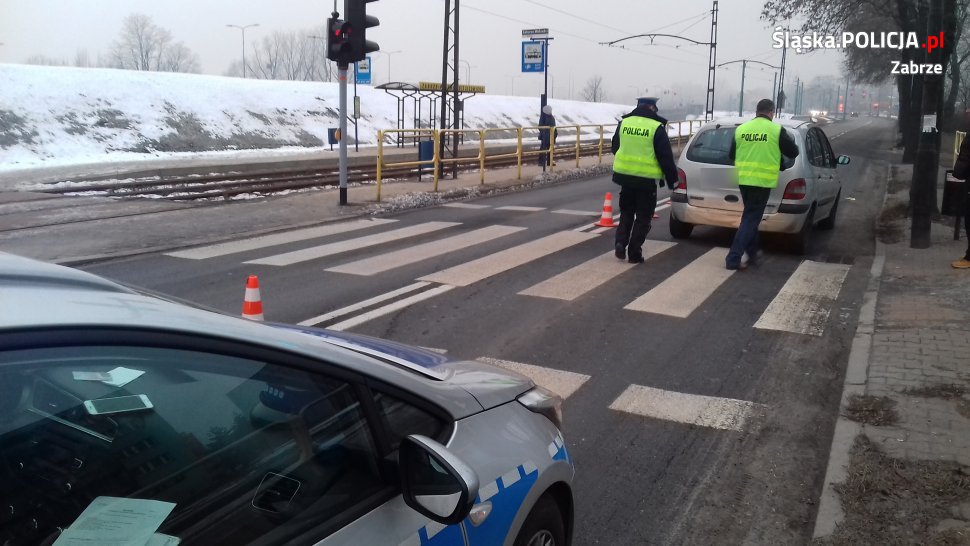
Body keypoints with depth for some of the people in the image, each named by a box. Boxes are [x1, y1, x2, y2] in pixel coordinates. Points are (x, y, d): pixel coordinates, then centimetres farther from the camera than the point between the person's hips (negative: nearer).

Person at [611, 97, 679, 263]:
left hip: (624, 175, 4)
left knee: (626, 212, 22)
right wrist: (672, 178, 1)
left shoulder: (624, 123, 4)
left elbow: (615, 148, 17)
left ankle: (620, 242, 7)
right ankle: (634, 253, 6)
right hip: (647, 179, -4)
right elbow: (665, 157, -9)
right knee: (643, 217, 6)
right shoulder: (657, 127, -11)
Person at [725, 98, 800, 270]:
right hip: (762, 181, -5)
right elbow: (793, 152, 4)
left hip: (744, 180, 5)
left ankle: (752, 253, 32)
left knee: (750, 216, 21)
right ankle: (733, 258, -7)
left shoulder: (741, 129, 5)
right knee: (750, 219, -2)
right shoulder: (776, 130, -5)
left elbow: (732, 155, 14)